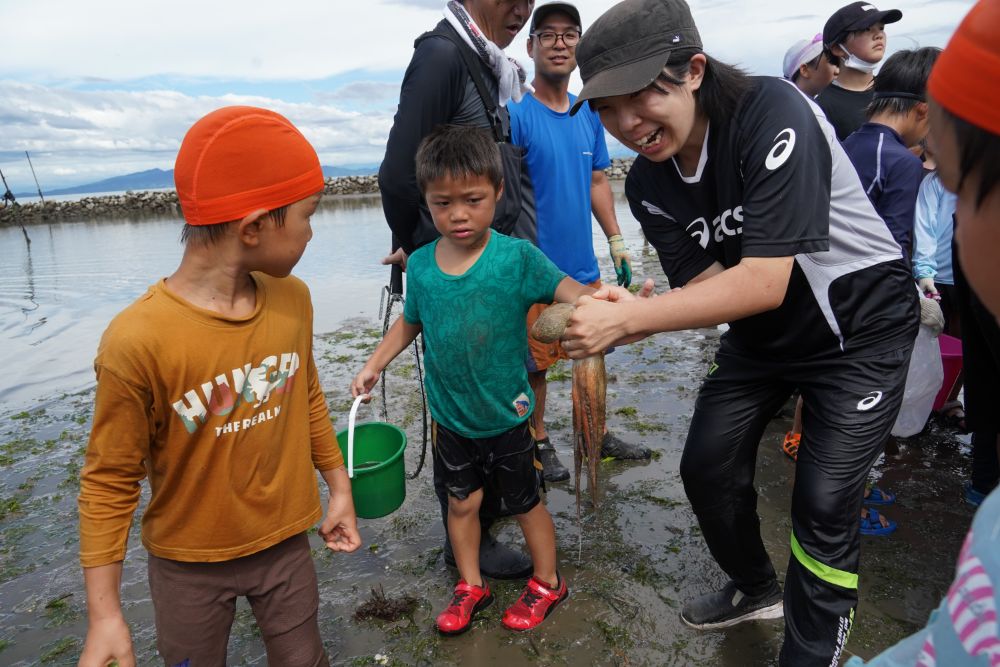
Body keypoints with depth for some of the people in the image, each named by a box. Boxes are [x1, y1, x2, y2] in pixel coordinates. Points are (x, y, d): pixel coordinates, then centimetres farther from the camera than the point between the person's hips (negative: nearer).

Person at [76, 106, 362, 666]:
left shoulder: (292, 298, -10)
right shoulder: (138, 341, -26)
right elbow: (110, 480, -15)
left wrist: (340, 487, 10)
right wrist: (105, 612, -12)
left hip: (286, 542, 4)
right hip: (188, 562, -3)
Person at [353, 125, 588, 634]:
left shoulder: (517, 257, -19)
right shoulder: (420, 265, -7)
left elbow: (573, 293, -30)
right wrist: (375, 364, 6)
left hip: (506, 417, -3)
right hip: (449, 417, 4)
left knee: (525, 503, 16)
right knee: (462, 502, 19)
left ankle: (548, 583, 41)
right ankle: (471, 587, 43)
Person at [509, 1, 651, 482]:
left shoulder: (589, 115, 8)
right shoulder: (516, 115, -10)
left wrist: (616, 241, 11)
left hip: (583, 264, 6)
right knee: (535, 363, 6)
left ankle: (597, 435, 35)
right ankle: (540, 442, 27)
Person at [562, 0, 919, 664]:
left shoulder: (772, 113, -30)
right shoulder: (648, 184, -10)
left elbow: (764, 282, -35)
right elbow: (708, 279, -13)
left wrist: (626, 318, -40)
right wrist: (635, 313, -34)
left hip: (862, 323, -6)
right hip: (762, 332, 6)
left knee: (824, 500, -8)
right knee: (706, 467, 6)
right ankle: (756, 589, 35)